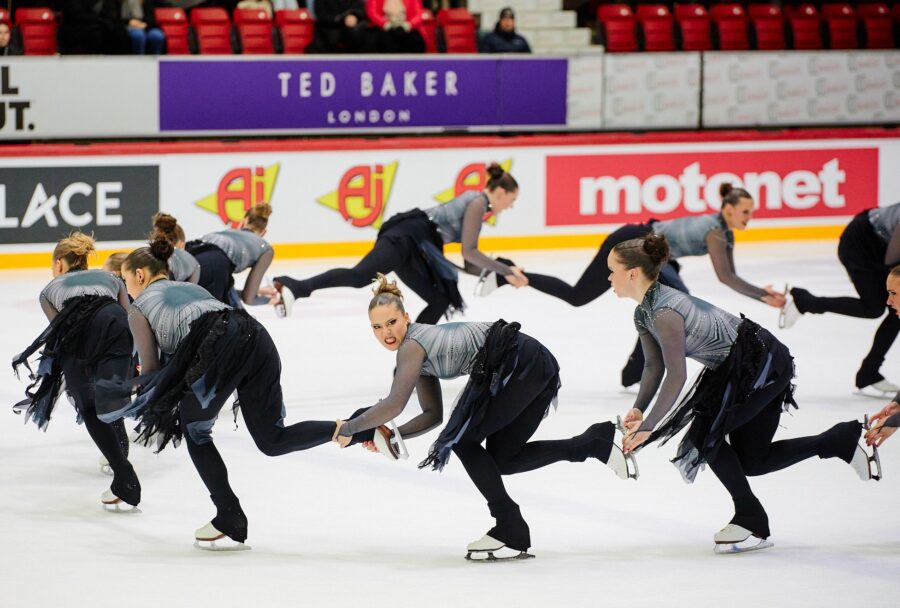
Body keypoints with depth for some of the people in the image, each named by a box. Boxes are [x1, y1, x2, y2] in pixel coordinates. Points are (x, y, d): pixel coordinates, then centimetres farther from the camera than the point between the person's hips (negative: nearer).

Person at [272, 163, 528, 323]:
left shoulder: (475, 203, 28)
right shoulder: (478, 202, -1)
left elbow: (469, 263, 29)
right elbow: (469, 252, -8)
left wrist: (504, 272, 23)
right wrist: (506, 270, -2)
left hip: (414, 246, 10)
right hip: (408, 237, -10)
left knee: (441, 301, 14)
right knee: (360, 275, -30)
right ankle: (293, 288, -48)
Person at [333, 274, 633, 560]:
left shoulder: (412, 346, -11)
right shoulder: (420, 350, 18)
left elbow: (394, 405, -18)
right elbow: (433, 415, 22)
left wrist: (350, 429, -7)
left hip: (521, 365, -10)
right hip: (538, 364, 10)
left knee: (462, 440, -3)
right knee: (502, 460, 15)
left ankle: (510, 527, 0)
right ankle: (595, 442, 13)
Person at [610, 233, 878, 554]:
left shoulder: (665, 312, -27)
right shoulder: (644, 314, 4)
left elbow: (676, 377, -30)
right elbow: (655, 366, 11)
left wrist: (648, 427, -27)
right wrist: (638, 410, -5)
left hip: (763, 363, -10)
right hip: (737, 367, 10)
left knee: (706, 433, -13)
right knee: (751, 462, 13)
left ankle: (751, 522, 0)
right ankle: (843, 440, 24)